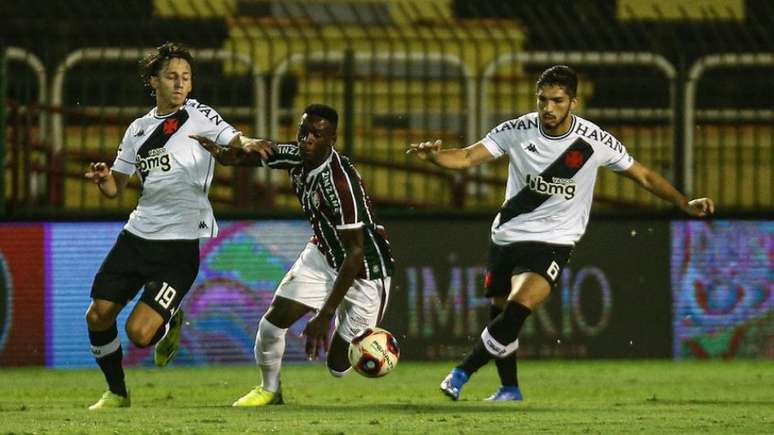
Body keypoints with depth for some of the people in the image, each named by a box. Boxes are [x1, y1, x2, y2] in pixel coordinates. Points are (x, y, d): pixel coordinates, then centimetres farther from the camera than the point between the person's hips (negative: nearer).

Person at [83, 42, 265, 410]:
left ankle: (169, 325, 22)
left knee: (139, 332, -14)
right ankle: (116, 393, 22)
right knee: (98, 316, 1)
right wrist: (103, 178, -6)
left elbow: (235, 142, -16)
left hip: (179, 244, -6)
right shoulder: (138, 129, 12)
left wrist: (247, 144, -40)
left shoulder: (198, 116, -2)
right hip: (136, 236, 6)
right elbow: (116, 188, 17)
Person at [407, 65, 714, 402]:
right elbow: (467, 157, -13)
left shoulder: (595, 141, -11)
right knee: (499, 311, 10)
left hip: (553, 241, -3)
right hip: (507, 235, 3)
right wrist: (433, 156, -33)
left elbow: (644, 176, 2)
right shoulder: (518, 131, -8)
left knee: (519, 307, -24)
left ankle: (462, 373, -14)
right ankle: (509, 389, 32)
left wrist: (686, 205, -3)